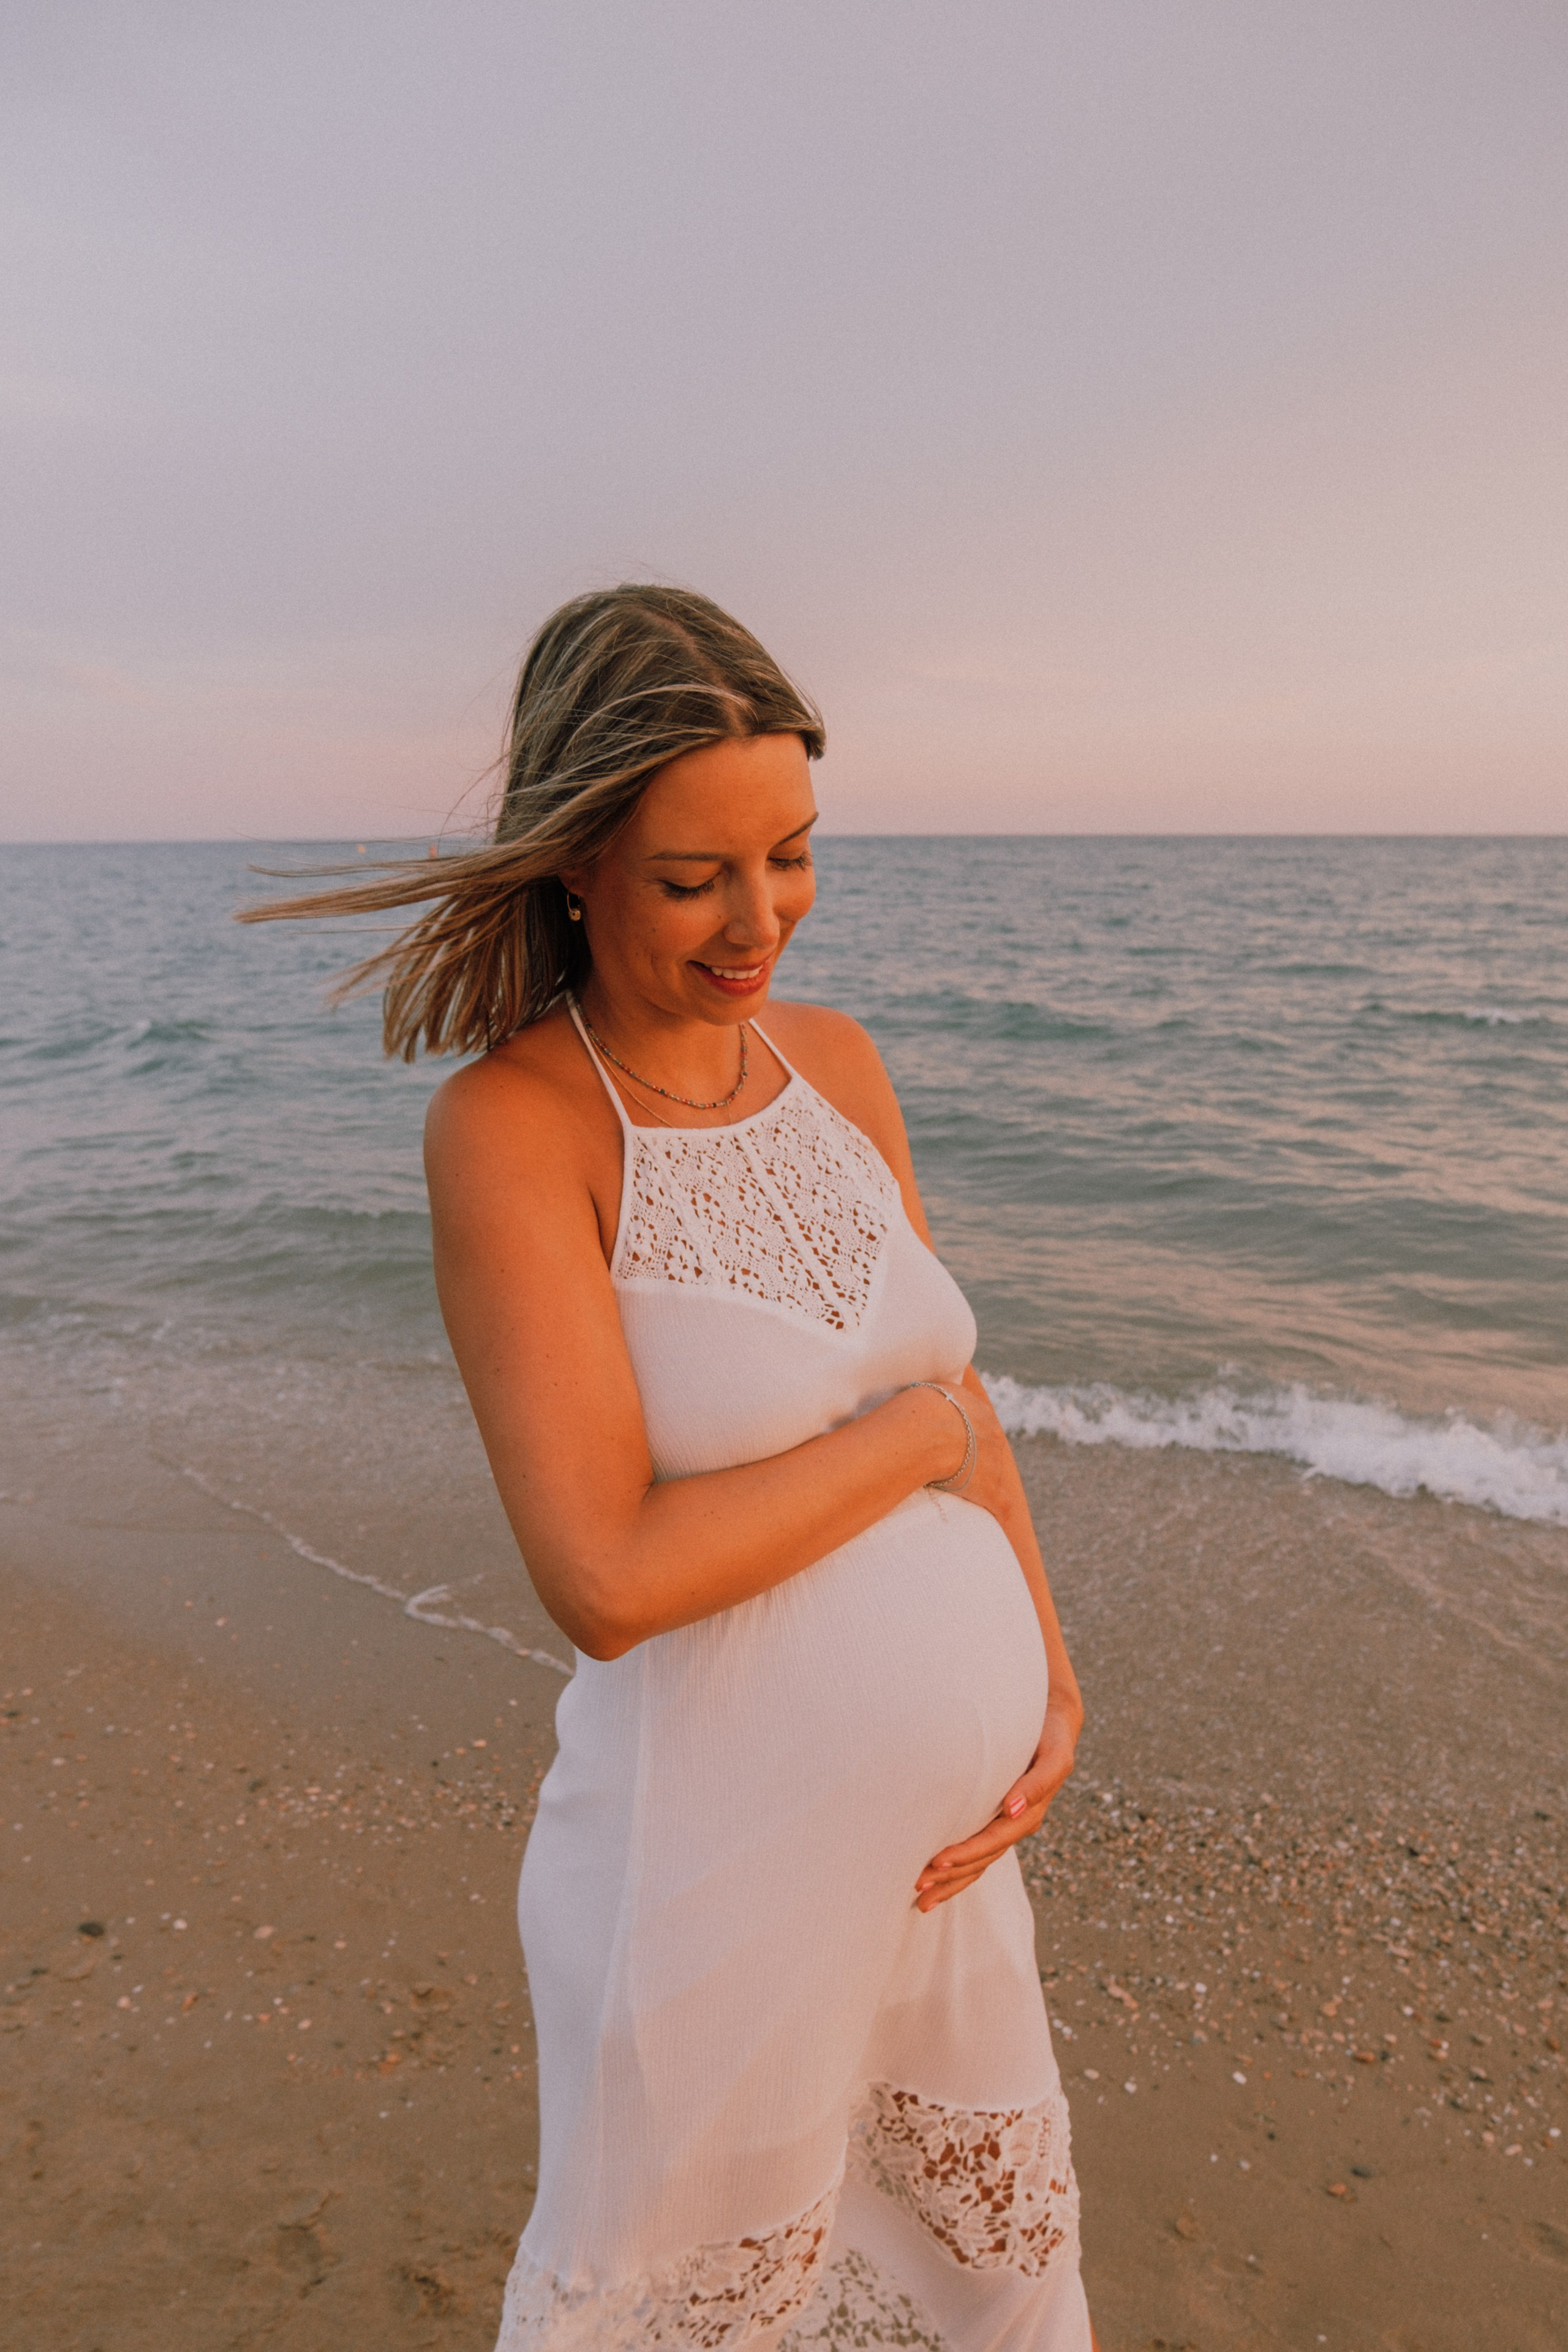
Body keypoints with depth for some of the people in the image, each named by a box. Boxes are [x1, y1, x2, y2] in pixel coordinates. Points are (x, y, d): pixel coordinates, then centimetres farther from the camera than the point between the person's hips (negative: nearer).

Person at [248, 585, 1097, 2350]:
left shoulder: (835, 1063, -1)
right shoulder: (509, 1124, -21)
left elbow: (956, 1389, 6)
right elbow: (607, 1581, -27)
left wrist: (1049, 1674, -4)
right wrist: (919, 1435, -17)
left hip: (935, 1837, 6)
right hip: (718, 1859, -6)